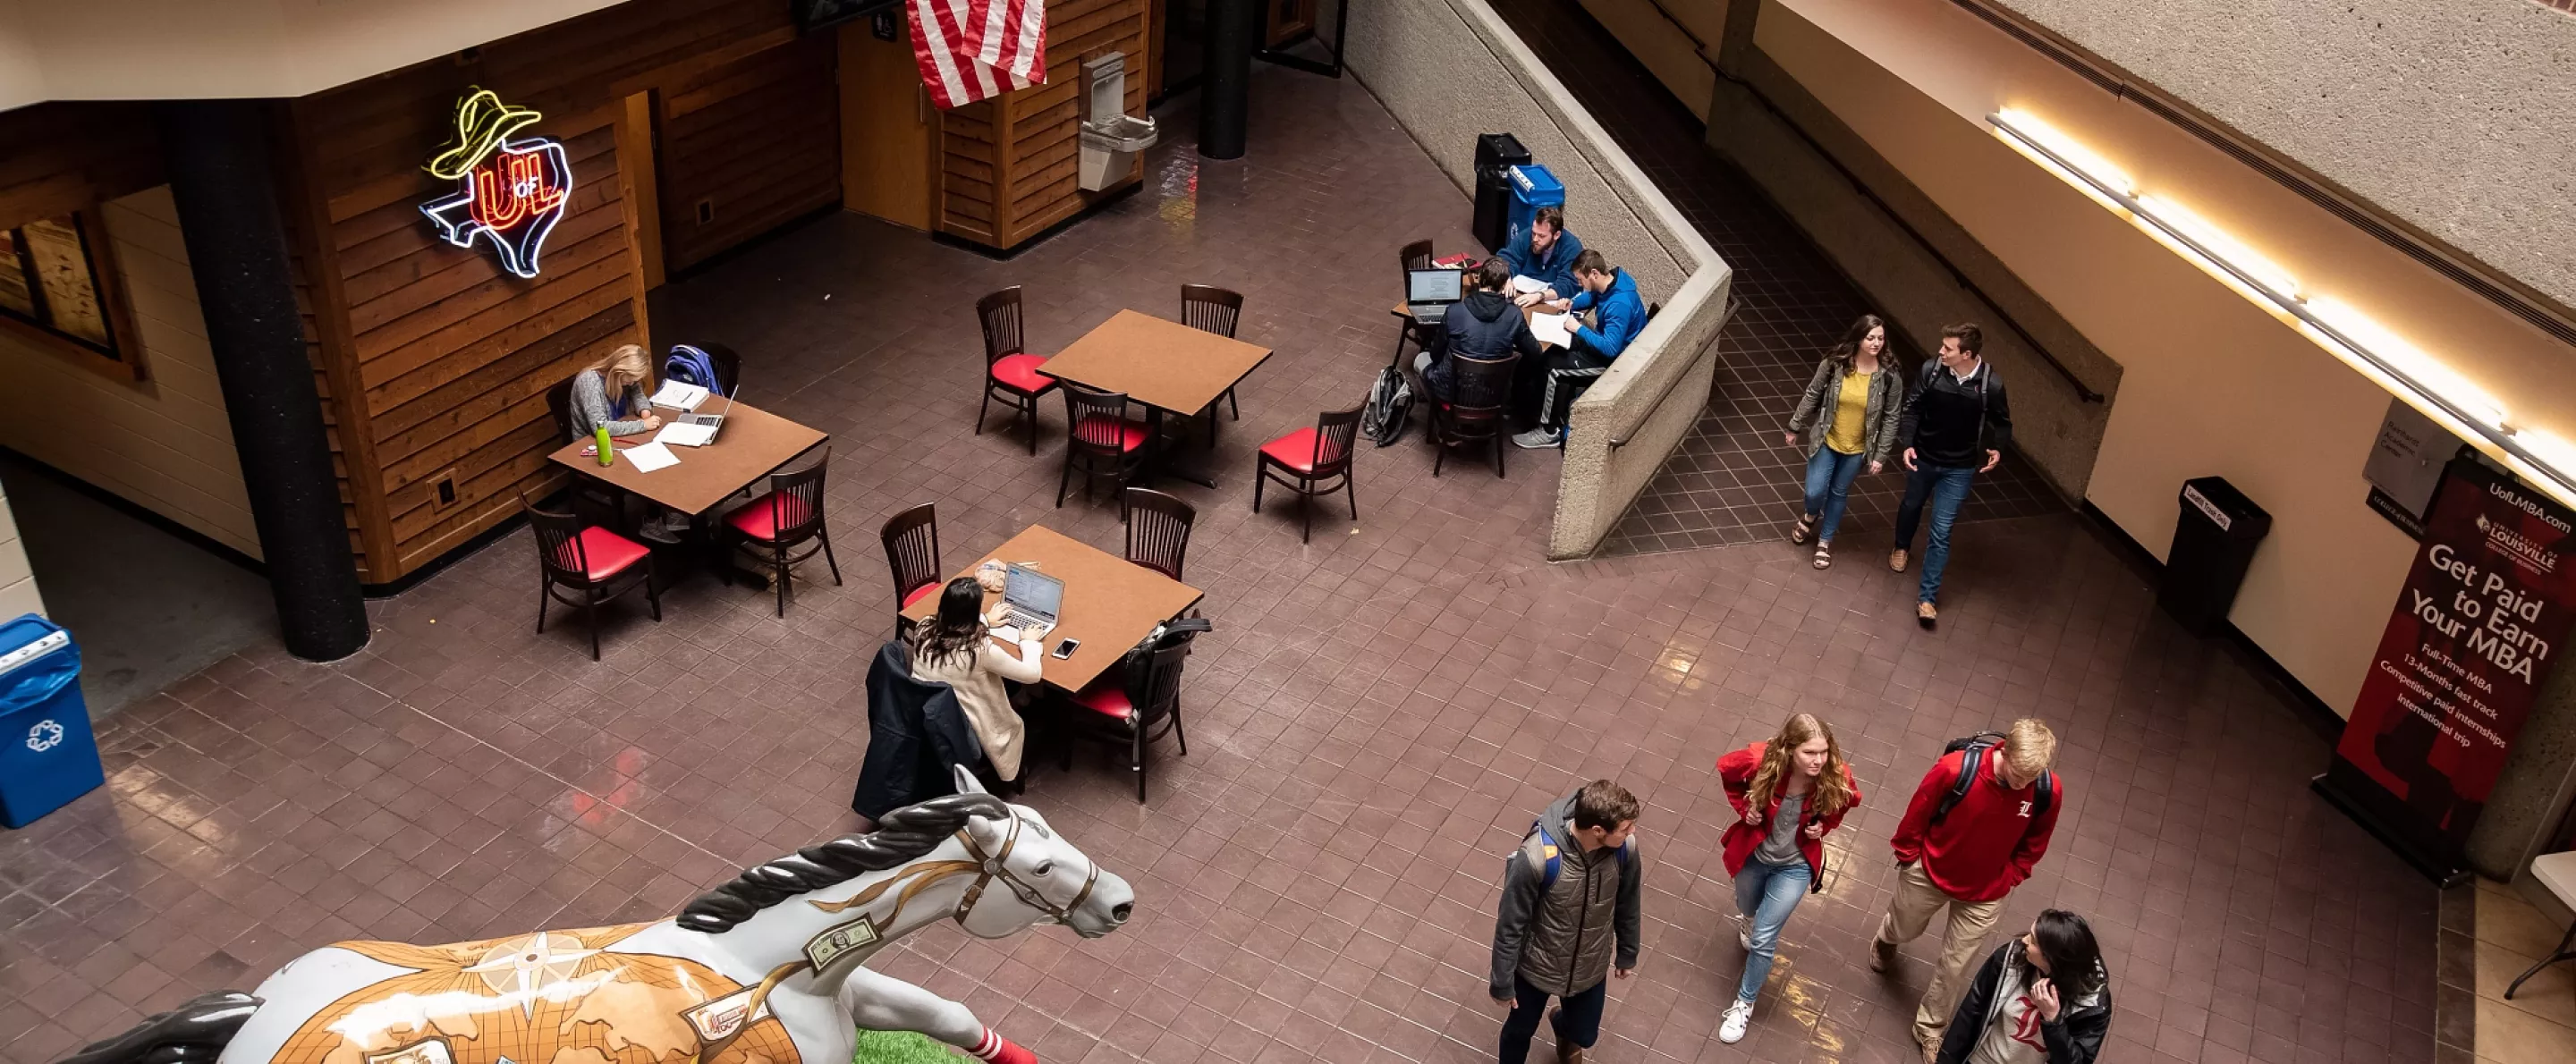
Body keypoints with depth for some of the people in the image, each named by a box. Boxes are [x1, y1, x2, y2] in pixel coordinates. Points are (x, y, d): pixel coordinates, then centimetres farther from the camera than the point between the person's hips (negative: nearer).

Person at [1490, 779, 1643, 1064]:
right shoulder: (1536, 858, -38)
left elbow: (1627, 904, -3)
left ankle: (1564, 1028, 62)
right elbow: (1510, 924, -22)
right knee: (1520, 1029, 24)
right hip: (1537, 968, -3)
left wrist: (1628, 953, 12)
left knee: (1583, 1035, 26)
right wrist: (1502, 982, -11)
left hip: (1591, 968, 3)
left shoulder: (1624, 848, -24)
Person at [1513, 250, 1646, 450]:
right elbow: (1589, 298, 18)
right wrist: (1571, 304, -2)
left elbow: (1610, 348, -34)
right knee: (1552, 351, 7)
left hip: (1614, 359, -10)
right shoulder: (1609, 283, -5)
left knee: (1554, 368, -14)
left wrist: (1579, 329, -25)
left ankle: (1550, 432, -1)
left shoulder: (1620, 304, -33)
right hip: (1605, 342, 10)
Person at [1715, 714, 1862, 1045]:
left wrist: (1824, 826, -17)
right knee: (1748, 912, 30)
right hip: (1753, 854, 1)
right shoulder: (1762, 762, -32)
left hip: (1795, 865, -1)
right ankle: (1750, 925, 69)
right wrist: (1743, 806, -16)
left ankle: (1744, 1003, 26)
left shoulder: (1836, 779, -29)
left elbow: (1845, 802, -2)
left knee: (1763, 940, 1)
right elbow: (1726, 769, -8)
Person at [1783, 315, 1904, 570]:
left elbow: (1890, 418, -9)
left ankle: (1825, 540, 37)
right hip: (1826, 441, 0)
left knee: (1839, 494, 16)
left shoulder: (1889, 377, -17)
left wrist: (1881, 455, -8)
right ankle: (1811, 515, 39)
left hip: (1857, 448, 0)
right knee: (1815, 492, 1)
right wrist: (1794, 427, 2)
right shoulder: (1834, 364, -17)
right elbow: (1812, 396, -5)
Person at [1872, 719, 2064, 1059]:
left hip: (1985, 893, 1)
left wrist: (2010, 877, 0)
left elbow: (2034, 843, -2)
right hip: (1929, 873, -1)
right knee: (1904, 929, 28)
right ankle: (1885, 940, 65)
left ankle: (1929, 1026, 39)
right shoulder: (1956, 768, -34)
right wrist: (1907, 856, -4)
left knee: (1955, 965, 14)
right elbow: (1918, 814, -15)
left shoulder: (2049, 792, -26)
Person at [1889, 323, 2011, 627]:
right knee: (1911, 505, 28)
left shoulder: (1991, 385, -20)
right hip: (1923, 458, 2)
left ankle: (1927, 597, 7)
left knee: (1941, 532, -1)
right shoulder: (1931, 370, -19)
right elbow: (1912, 407, -7)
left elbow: (2002, 422, -2)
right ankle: (1901, 547, 59)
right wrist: (1908, 444, -17)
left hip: (1959, 469, -2)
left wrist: (1997, 448, -17)